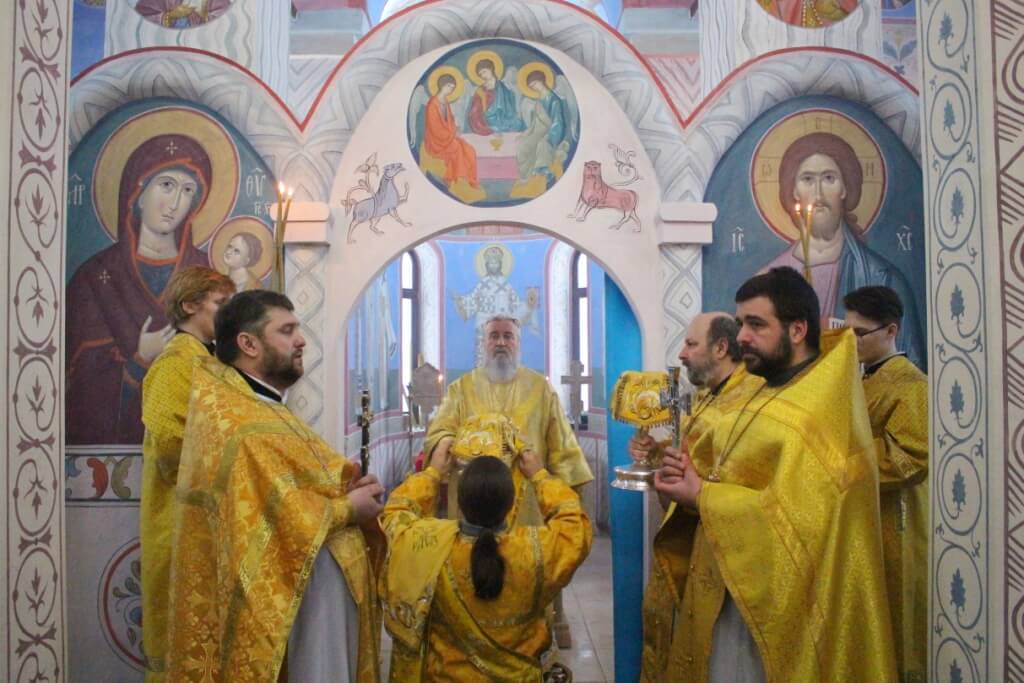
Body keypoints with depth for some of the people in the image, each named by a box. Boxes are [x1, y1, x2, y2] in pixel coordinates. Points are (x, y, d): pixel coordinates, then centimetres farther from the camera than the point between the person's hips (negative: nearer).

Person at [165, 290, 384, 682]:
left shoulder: (263, 410, 14)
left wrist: (344, 489, -3)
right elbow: (281, 519, -28)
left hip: (314, 589, 10)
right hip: (281, 603, -10)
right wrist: (347, 509, -14)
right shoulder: (240, 426, -20)